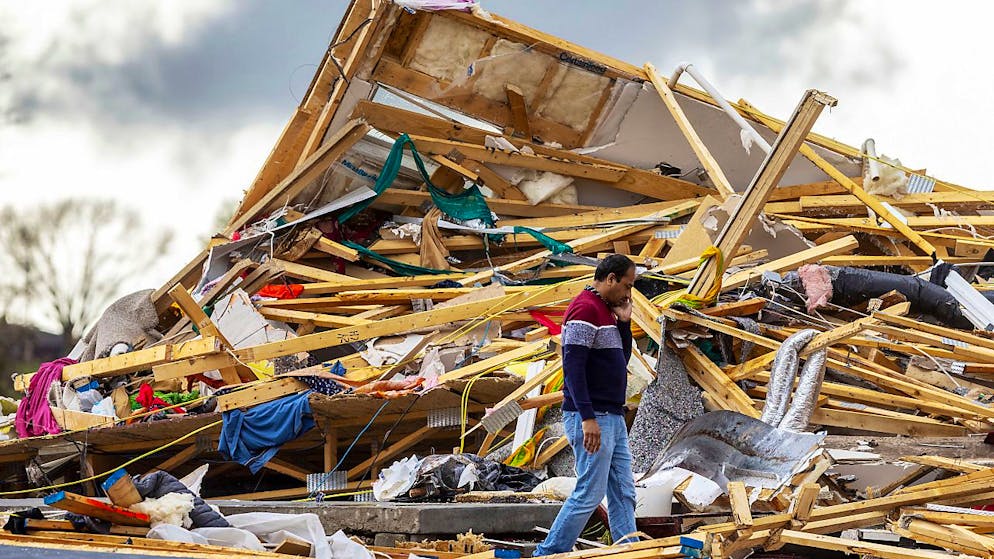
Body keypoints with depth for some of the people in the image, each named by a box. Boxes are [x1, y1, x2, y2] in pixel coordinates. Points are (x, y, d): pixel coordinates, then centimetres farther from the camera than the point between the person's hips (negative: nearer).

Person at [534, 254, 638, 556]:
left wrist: (624, 321, 8)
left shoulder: (607, 311, 17)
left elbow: (621, 360, 22)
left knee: (623, 493, 8)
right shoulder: (585, 309, -14)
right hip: (592, 420, -10)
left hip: (613, 418, 10)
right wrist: (587, 417, -25)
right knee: (589, 494, -8)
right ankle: (548, 553, -1)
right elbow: (573, 366, -21)